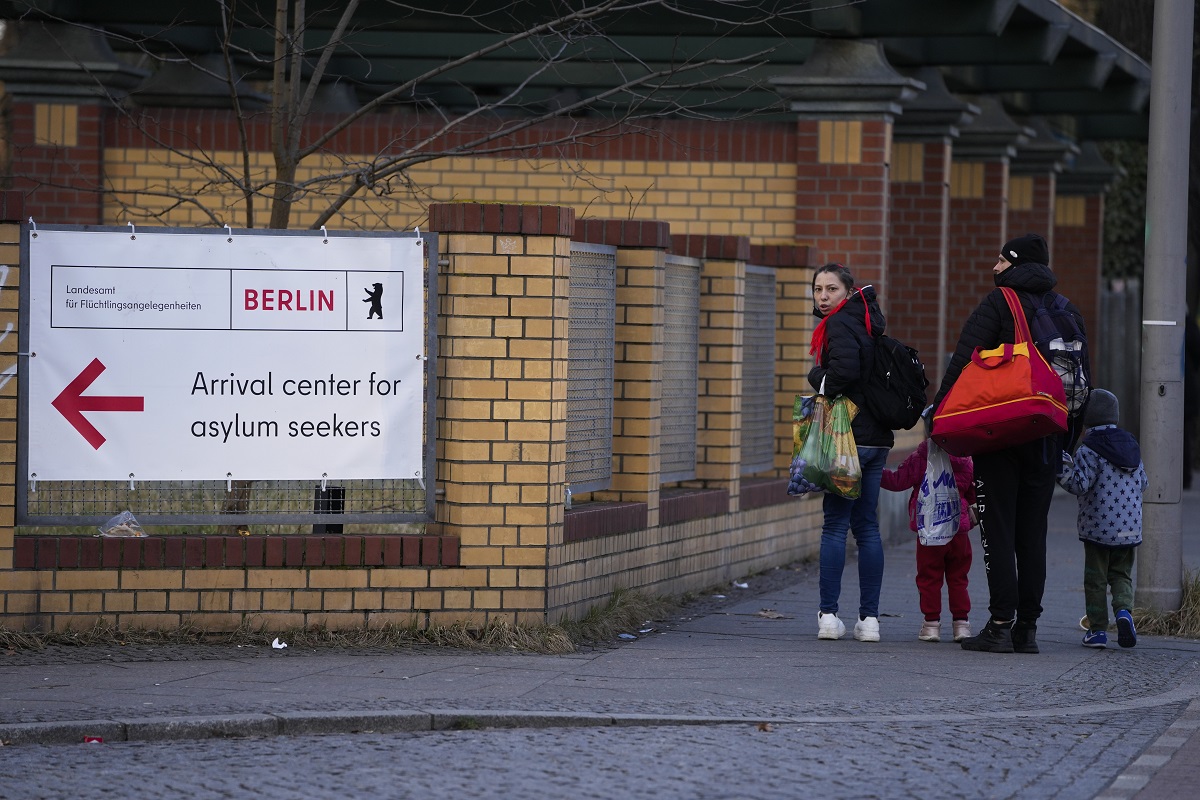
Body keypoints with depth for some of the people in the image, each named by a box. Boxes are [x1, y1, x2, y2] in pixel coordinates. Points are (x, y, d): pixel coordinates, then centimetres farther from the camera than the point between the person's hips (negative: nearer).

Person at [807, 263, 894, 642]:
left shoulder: (840, 324, -10)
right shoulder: (865, 322, 17)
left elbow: (843, 371, -26)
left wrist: (820, 380, -7)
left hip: (849, 437, -9)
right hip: (877, 437, 9)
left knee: (835, 524, -5)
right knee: (867, 526, 9)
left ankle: (828, 614, -6)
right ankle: (869, 617, 8)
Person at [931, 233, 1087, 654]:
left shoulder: (999, 303, -5)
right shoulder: (1069, 313, 13)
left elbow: (963, 361, -13)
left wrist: (940, 411, -8)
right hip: (1047, 439, 5)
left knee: (998, 529, -3)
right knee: (1032, 532, 10)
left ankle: (1000, 626, -8)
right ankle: (1027, 627, 9)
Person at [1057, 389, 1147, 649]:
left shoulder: (1089, 450, -11)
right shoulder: (1132, 446, 9)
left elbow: (1080, 485, -18)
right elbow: (1143, 483, 16)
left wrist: (1063, 468, -9)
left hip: (1098, 527, -5)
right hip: (1129, 527, 5)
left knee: (1095, 578, 4)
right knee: (1121, 574, 14)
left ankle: (1097, 628, 4)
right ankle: (1124, 609, -12)